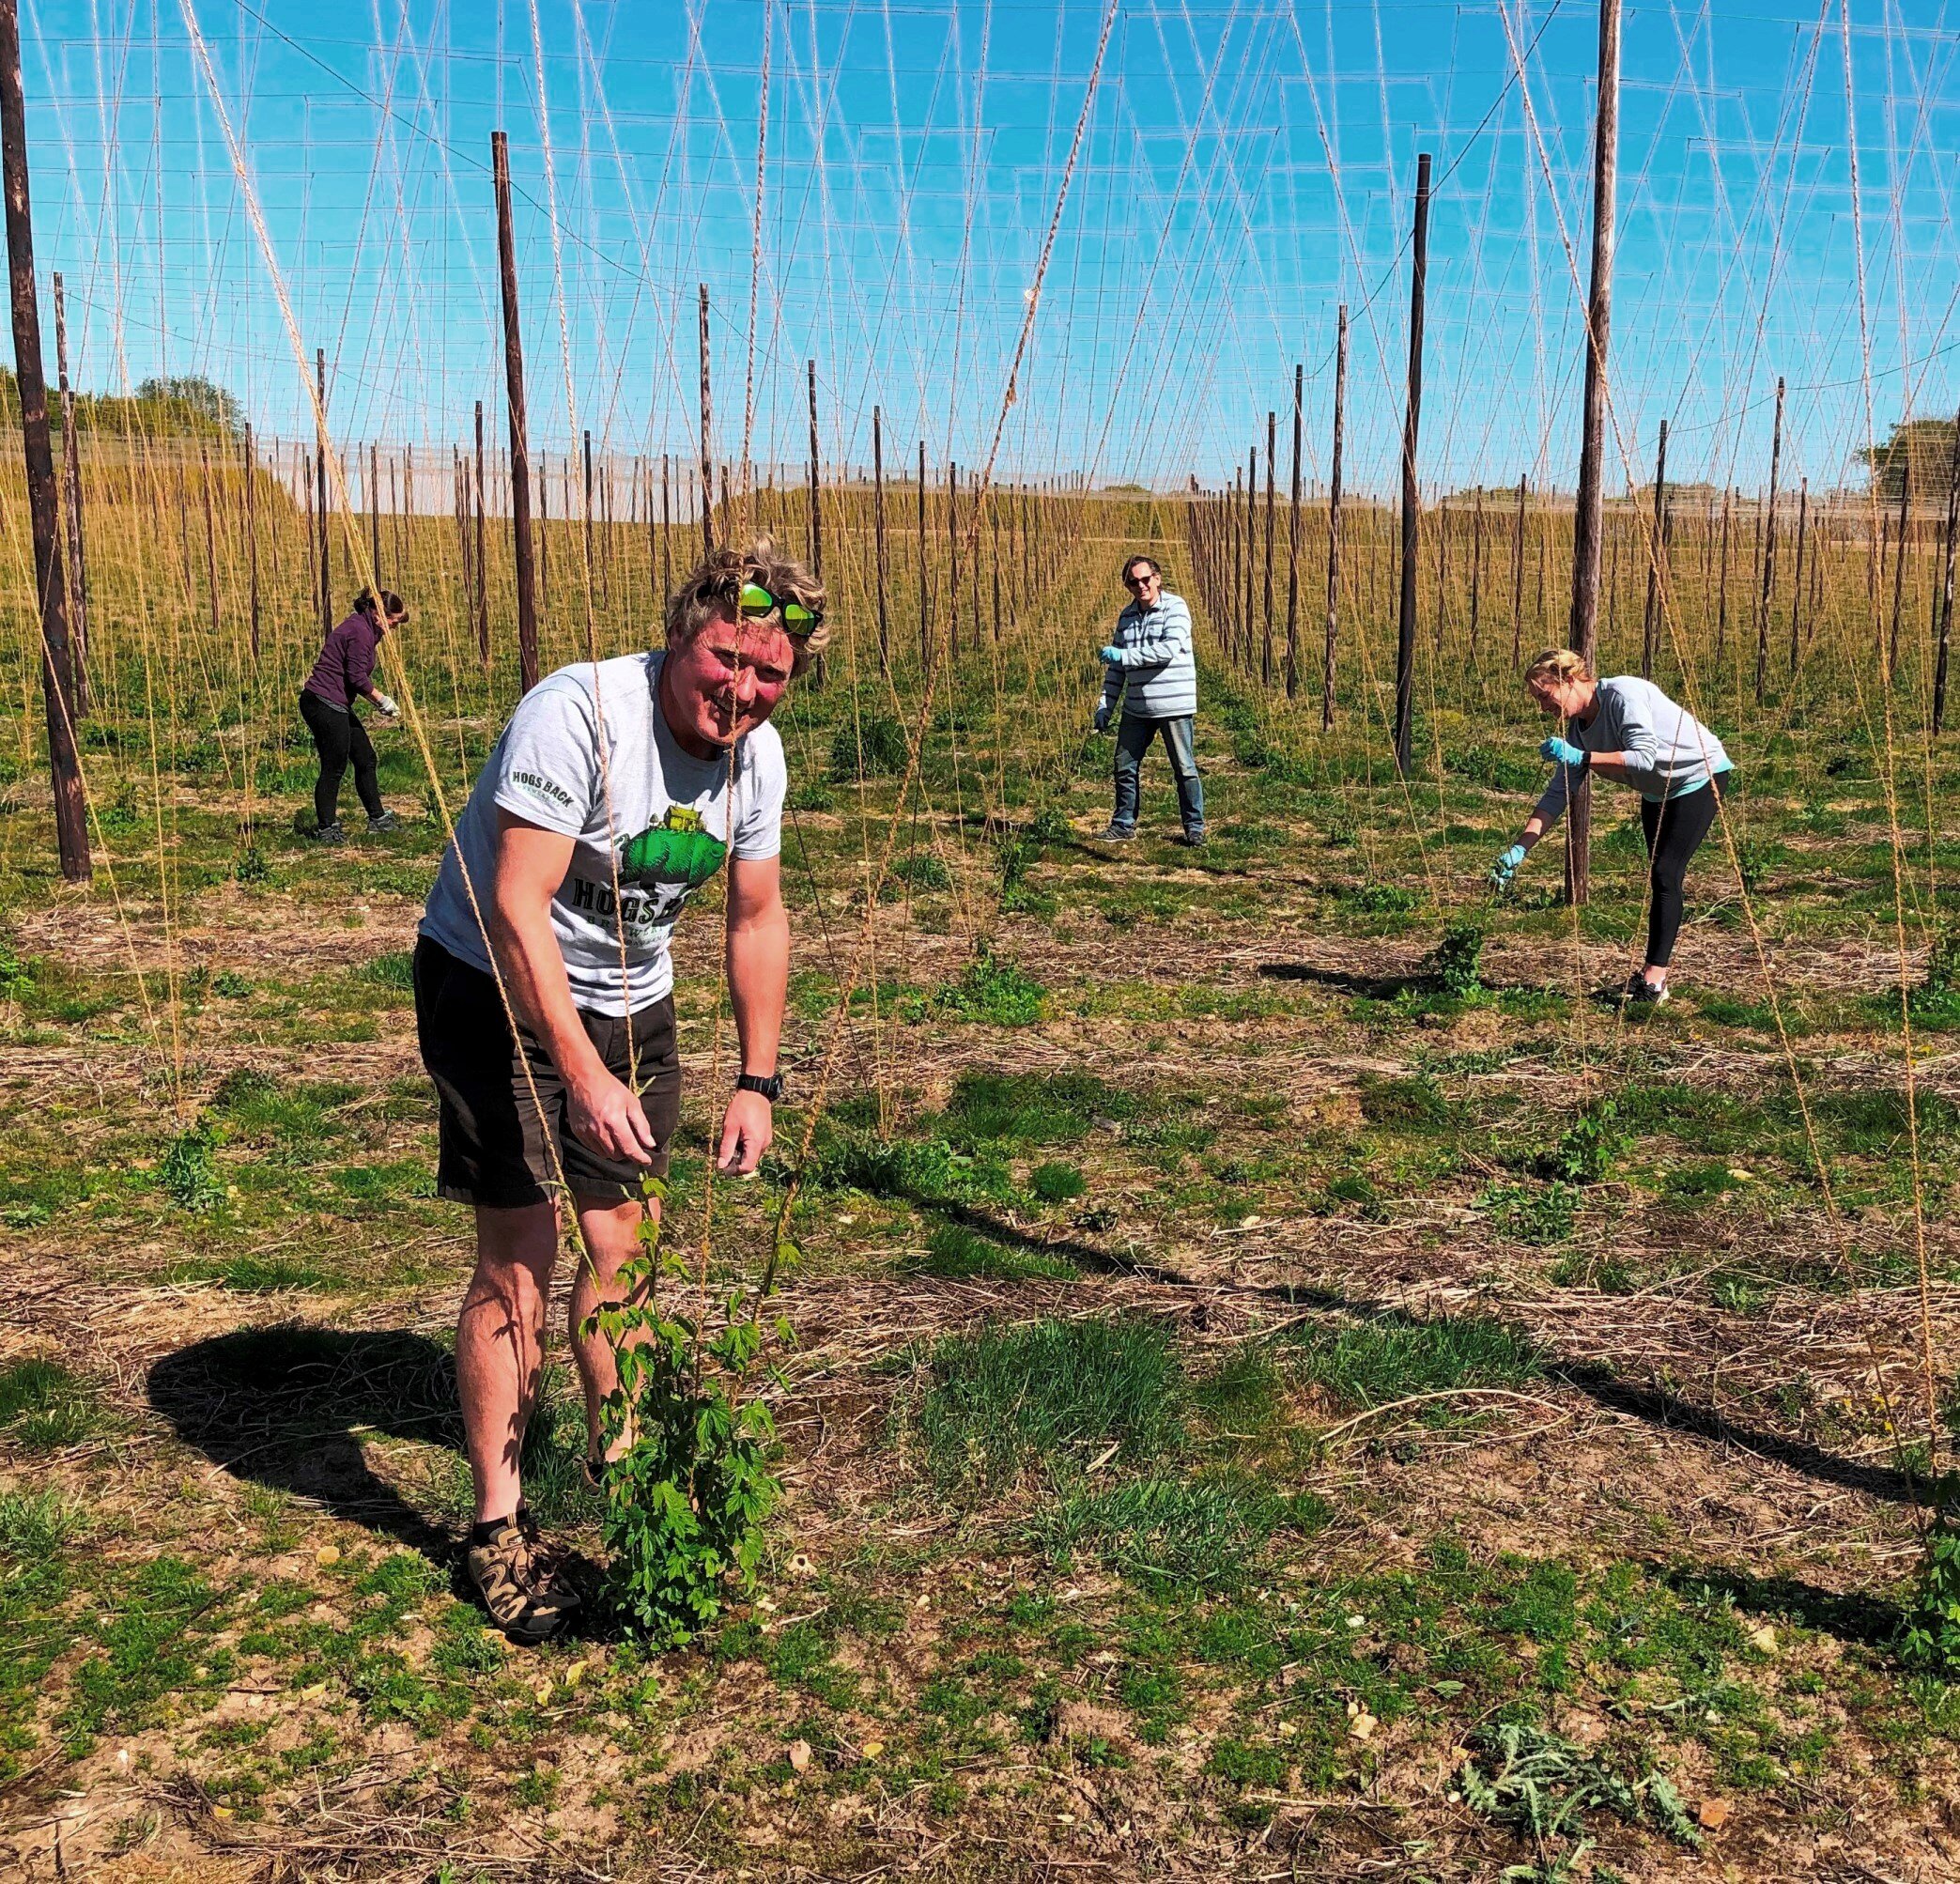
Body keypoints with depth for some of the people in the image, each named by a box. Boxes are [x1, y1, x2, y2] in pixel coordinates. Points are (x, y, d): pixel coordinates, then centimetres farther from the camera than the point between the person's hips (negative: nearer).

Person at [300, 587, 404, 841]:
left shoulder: (363, 628, 17)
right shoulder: (360, 631, -15)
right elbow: (357, 678, -19)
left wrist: (376, 701, 10)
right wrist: (383, 701, -7)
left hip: (336, 706, 11)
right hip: (325, 704, -11)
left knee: (365, 758, 14)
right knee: (334, 768, -4)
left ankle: (377, 818, 23)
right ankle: (326, 828, 5)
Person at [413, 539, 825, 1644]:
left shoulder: (758, 752, -6)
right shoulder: (576, 715, -27)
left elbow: (759, 917, 5)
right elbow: (517, 909, -31)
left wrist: (759, 1083, 1)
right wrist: (584, 1076, -36)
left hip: (631, 1003, 6)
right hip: (497, 986, -6)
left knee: (620, 1243, 9)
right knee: (523, 1255, -7)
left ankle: (619, 1460, 29)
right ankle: (500, 1529, 5)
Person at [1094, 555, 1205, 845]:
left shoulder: (1175, 607, -7)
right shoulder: (1127, 615, 11)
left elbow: (1170, 649, -22)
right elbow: (1116, 665, 16)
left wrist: (1125, 655, -20)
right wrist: (1105, 706, 11)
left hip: (1174, 705, -6)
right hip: (1136, 709, 6)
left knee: (1184, 769, 2)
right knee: (1125, 767, 9)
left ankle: (1195, 827, 13)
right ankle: (1123, 825, 22)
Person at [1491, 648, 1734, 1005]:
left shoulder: (1622, 694, -27)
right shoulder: (1578, 729, -4)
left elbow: (1645, 757, -36)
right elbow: (1557, 794, -6)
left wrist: (1581, 758, -39)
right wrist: (1519, 849, -14)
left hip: (1699, 776, -9)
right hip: (1657, 792, 9)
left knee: (1665, 874, -15)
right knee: (1658, 877, 8)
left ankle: (1653, 980, -16)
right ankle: (1654, 976, 12)